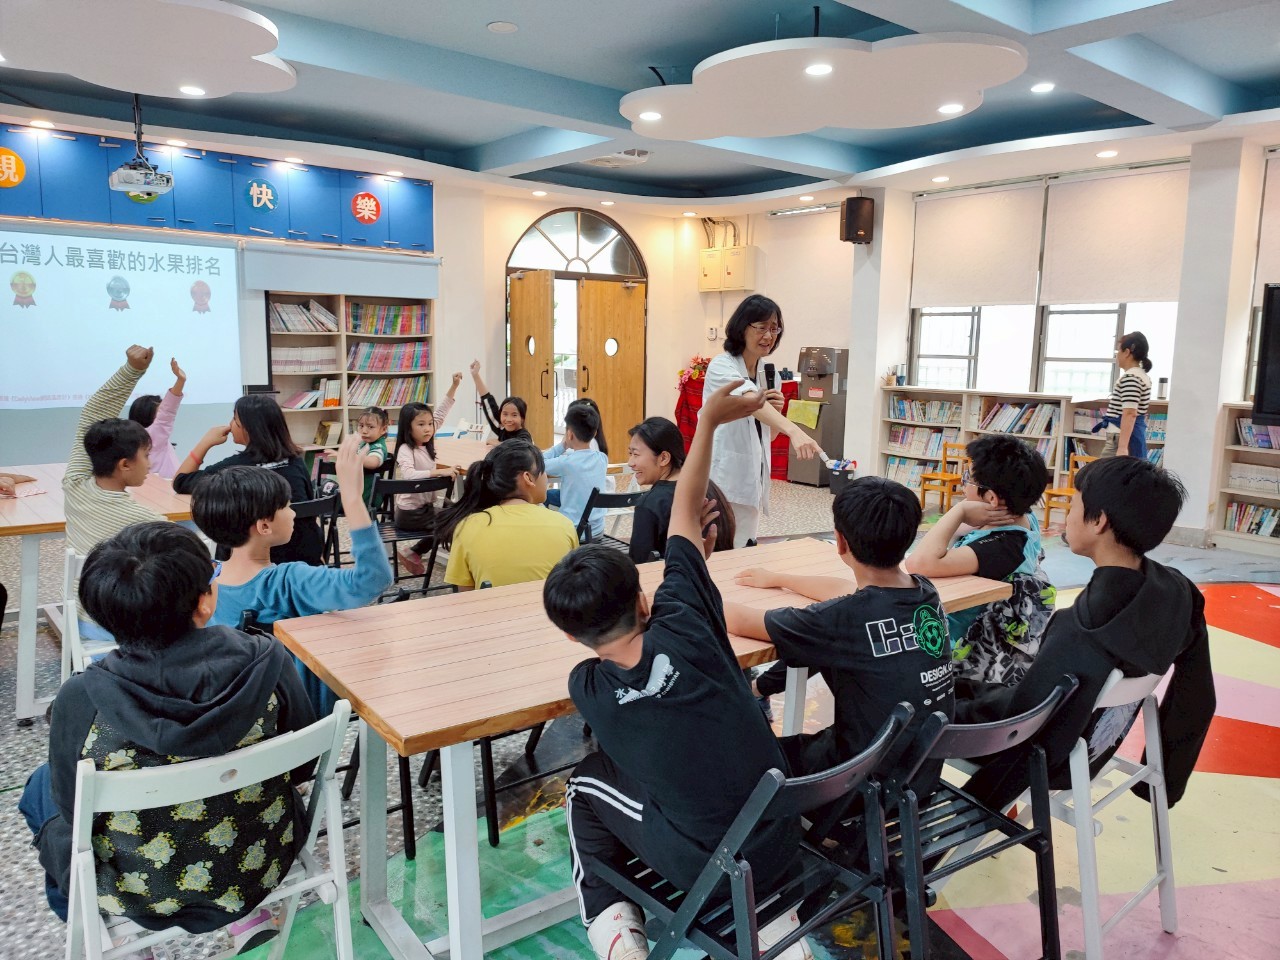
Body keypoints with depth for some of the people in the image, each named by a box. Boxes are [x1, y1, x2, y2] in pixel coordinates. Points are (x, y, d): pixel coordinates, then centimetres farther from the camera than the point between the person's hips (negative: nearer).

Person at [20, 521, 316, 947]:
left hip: (141, 894, -2)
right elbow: (304, 765, -8)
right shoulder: (265, 663, -23)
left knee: (42, 787, 26)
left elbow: (74, 811, -10)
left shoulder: (81, 700, -26)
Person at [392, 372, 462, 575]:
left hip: (426, 506, 8)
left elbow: (440, 414, 7)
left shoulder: (426, 444, 3)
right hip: (411, 513, -8)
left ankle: (414, 553, 22)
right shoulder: (406, 450, -19)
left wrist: (454, 385, 3)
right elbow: (408, 475, -38)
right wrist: (440, 472, -41)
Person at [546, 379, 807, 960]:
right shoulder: (682, 624, -17)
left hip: (701, 870, -2)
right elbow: (684, 512, -3)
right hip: (779, 845, 2)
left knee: (586, 786, 20)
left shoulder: (588, 690, -13)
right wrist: (709, 421, 5)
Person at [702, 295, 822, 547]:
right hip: (723, 483, -7)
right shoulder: (721, 367, -13)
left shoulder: (765, 372, 11)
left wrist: (776, 411, -4)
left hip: (751, 481, 8)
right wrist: (794, 431, -50)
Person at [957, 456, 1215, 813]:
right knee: (977, 690, 28)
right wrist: (1166, 778, 14)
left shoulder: (1084, 630, -36)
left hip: (1048, 759, -7)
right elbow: (1197, 701, -1)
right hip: (1096, 749, 7)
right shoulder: (1178, 592, -13)